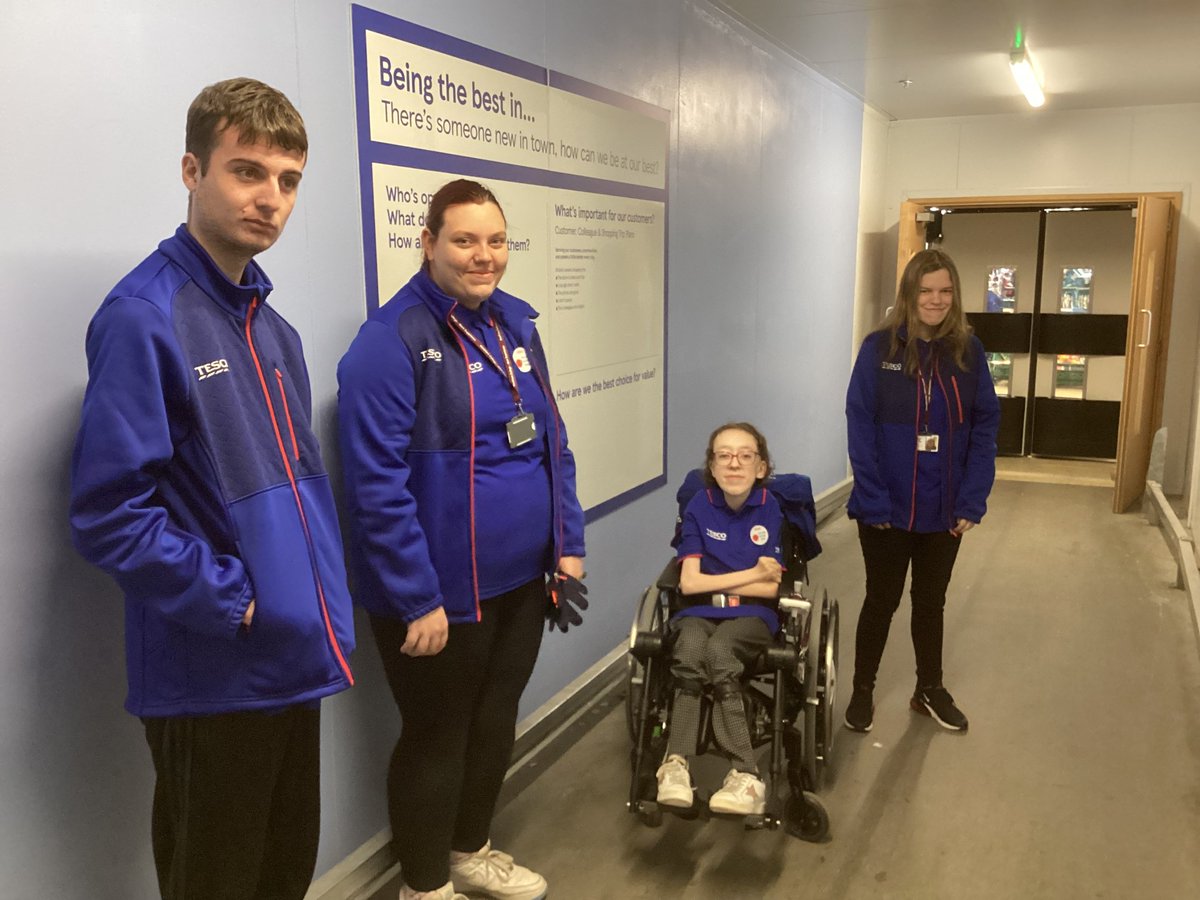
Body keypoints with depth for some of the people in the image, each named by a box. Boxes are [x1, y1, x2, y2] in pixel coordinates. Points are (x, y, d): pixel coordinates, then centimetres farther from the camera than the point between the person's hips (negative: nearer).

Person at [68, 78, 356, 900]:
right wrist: (234, 602, -18)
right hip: (212, 678, -8)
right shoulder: (143, 316, -17)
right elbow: (110, 512, -23)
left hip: (295, 663, 8)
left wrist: (326, 607, 8)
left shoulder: (274, 329, 9)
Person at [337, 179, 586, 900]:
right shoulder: (393, 340, -17)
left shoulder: (516, 322, 6)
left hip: (522, 579, 7)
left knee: (496, 724, 21)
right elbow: (379, 486, -20)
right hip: (442, 594, -7)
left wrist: (568, 544, 7)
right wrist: (418, 600, -19)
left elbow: (552, 440, 12)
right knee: (438, 738, 11)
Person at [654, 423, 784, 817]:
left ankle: (676, 763, -27)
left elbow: (771, 588, -4)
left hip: (751, 614, -1)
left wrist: (715, 585, -5)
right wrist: (752, 574, -9)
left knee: (718, 652, -35)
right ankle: (746, 773, -33)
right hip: (699, 611, 1)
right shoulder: (699, 507, 1)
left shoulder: (771, 509, -1)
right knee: (689, 650, -34)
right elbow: (689, 583, -6)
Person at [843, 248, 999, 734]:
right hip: (887, 509, -2)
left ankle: (930, 690, 37)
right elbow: (860, 428, -11)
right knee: (881, 601, 11)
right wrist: (874, 501, -17)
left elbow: (985, 429, -1)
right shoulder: (879, 348, -8)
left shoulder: (969, 351, -1)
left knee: (931, 602, 19)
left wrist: (972, 501, -8)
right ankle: (862, 690, 30)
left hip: (945, 509, 3)